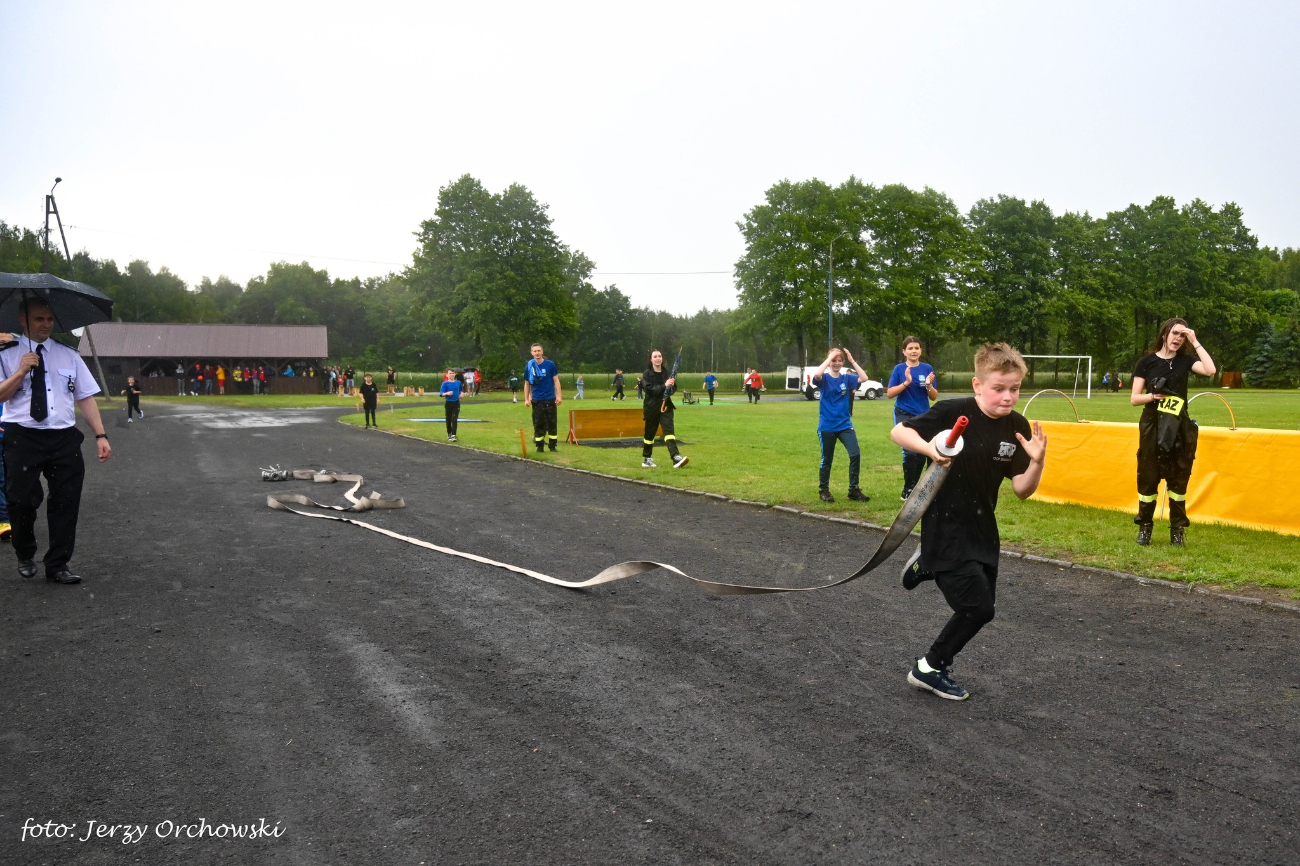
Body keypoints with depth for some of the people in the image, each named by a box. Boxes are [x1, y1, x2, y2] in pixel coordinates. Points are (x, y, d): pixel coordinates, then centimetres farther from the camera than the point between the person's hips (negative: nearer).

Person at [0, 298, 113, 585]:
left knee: (66, 502, 1)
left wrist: (100, 435, -1)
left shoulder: (69, 356, 11)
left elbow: (85, 397, 7)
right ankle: (25, 557, 28)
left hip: (63, 438, 2)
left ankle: (57, 566, 12)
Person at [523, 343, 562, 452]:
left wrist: (559, 396, -6)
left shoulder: (550, 364, -3)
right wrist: (526, 399, 4)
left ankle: (553, 445, 10)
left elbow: (556, 380, 0)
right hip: (536, 400, 1)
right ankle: (539, 446, 12)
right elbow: (527, 384, 8)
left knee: (552, 423, 2)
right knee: (538, 424, 4)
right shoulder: (529, 366, 1)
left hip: (550, 399, -1)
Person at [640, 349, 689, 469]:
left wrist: (673, 384, -9)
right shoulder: (647, 374, -4)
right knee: (650, 433, 8)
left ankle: (676, 457, -26)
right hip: (652, 408, -2)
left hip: (666, 405, 2)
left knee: (669, 430, -13)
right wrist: (664, 385, -26)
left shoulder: (666, 373, 8)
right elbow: (649, 390, -17)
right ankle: (646, 459, 24)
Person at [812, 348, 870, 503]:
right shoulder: (824, 378, -4)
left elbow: (864, 377, -10)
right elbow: (816, 375, -28)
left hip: (845, 424, 3)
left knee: (855, 454, -9)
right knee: (827, 459, 7)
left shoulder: (847, 378, 5)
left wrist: (852, 360, -11)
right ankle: (823, 490, 23)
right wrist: (830, 357, -21)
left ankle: (854, 490, 3)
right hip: (827, 426, -3)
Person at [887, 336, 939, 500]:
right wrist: (906, 383, -20)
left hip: (923, 416, 3)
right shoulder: (899, 369, -3)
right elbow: (889, 393, -9)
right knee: (910, 452, -15)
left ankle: (914, 487, 24)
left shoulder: (927, 369, 2)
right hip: (904, 415, -3)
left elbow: (934, 397, 3)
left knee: (922, 455, 6)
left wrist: (929, 385, -17)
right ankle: (907, 491, -2)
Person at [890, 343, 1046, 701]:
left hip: (982, 528, 7)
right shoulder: (951, 413, -20)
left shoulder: (1018, 427, -5)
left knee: (982, 603, 17)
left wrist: (1037, 461, -22)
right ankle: (931, 668, 16)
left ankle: (927, 565, 41)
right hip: (944, 526, -7)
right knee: (977, 608, -7)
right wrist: (929, 447, -31)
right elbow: (898, 432, -13)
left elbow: (1022, 490, -3)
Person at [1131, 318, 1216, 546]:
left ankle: (1177, 528, 13)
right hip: (1152, 426, -2)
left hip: (1179, 427, 2)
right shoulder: (1146, 361, 0)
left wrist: (1195, 342, -11)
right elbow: (1134, 398, -1)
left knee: (1178, 478, 5)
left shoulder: (1185, 360, 5)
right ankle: (1145, 527, 11)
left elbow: (1210, 370, -16)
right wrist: (1152, 395, -21)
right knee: (1148, 477, 0)